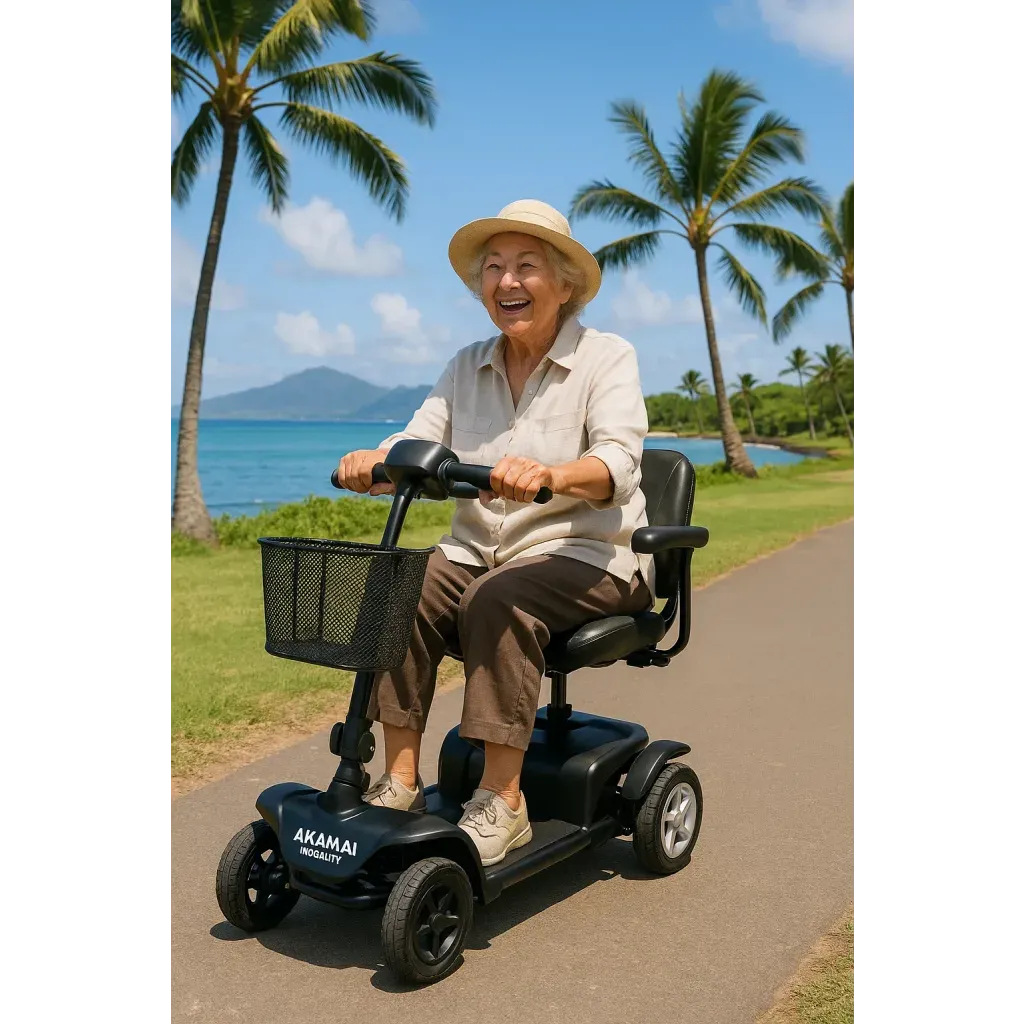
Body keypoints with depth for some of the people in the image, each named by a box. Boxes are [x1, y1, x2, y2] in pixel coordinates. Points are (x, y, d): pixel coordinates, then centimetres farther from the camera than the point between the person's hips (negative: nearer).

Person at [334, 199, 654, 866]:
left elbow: (619, 464, -21)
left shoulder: (607, 358, -4)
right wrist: (372, 463, -23)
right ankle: (401, 781, -15)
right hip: (479, 552, 5)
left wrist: (549, 475, -43)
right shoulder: (468, 368, 12)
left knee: (496, 599, -33)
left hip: (587, 556, -4)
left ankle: (503, 801, -25)